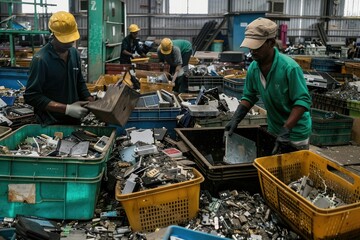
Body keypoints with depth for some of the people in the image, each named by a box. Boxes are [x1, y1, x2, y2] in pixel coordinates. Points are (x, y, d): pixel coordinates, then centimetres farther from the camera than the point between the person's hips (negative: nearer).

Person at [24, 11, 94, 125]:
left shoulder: (74, 53, 0)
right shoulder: (41, 59, -18)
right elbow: (31, 96, -19)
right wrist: (67, 109, -24)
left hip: (74, 119, 6)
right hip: (51, 124, -6)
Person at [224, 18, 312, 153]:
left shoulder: (289, 68, -27)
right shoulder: (253, 68, -7)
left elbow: (303, 101, -26)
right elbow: (249, 96, 4)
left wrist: (286, 130, -32)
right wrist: (236, 119, -10)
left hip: (296, 131, -6)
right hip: (273, 129, 6)